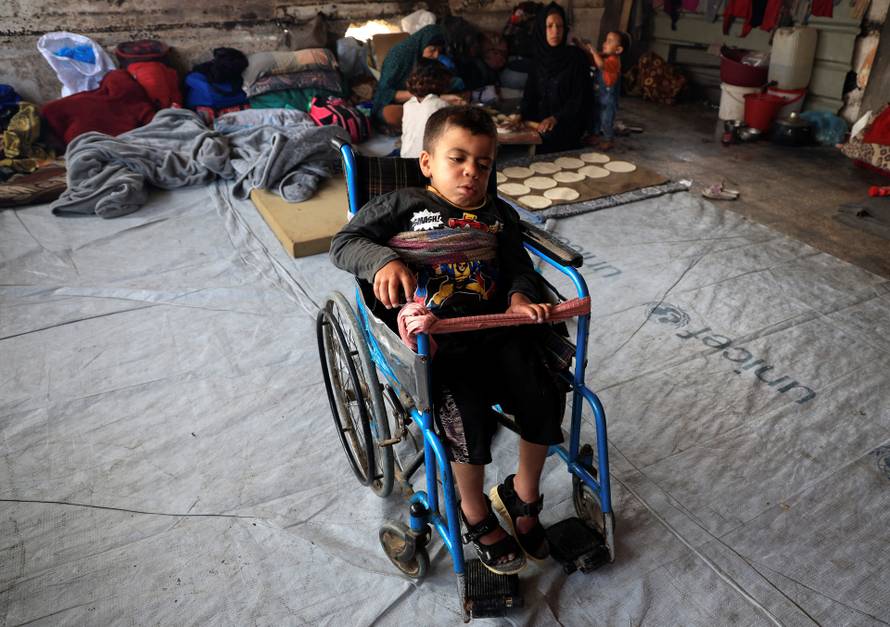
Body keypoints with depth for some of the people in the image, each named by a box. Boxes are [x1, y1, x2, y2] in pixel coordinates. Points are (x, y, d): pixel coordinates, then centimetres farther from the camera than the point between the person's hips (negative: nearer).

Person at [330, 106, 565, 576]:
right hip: (433, 342, -4)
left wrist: (520, 297, -6)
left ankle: (522, 496, 17)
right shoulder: (399, 207, 9)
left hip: (496, 329, 5)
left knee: (543, 399, -13)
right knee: (469, 418, -25)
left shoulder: (498, 215, 21)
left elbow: (520, 268, 18)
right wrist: (383, 261, -18)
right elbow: (343, 243, 3)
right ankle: (476, 517, 7)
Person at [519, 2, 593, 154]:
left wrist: (556, 118, -20)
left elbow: (581, 96, -8)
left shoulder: (576, 56, -4)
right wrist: (521, 116, -8)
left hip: (567, 125, -3)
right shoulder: (538, 57, 9)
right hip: (540, 122, 3)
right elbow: (530, 93, 11)